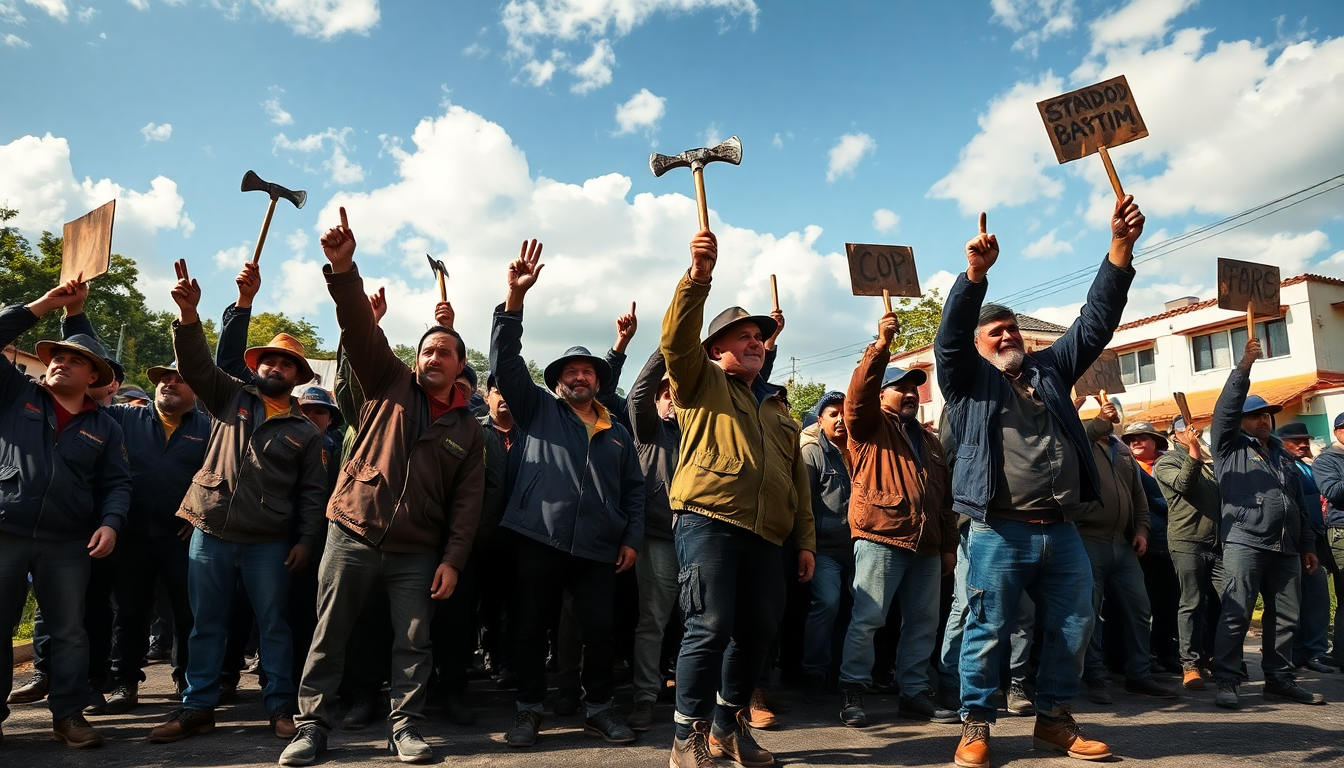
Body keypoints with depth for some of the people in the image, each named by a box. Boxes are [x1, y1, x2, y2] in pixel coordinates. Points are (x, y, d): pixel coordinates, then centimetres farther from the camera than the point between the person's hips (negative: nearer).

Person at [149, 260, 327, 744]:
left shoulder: (304, 430, 6)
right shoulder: (230, 397, 10)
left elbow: (312, 491, 6)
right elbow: (197, 364, -6)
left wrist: (308, 539, -4)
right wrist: (189, 316, -23)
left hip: (268, 542, -1)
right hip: (210, 533, 1)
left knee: (274, 625, 4)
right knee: (206, 624, 10)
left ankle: (280, 707, 14)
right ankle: (198, 708, 21)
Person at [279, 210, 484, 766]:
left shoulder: (467, 429, 7)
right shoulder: (390, 384, 5)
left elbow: (467, 502, 4)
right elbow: (361, 330, -10)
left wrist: (452, 560, -5)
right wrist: (343, 270, -25)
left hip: (417, 552, 1)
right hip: (353, 534, -1)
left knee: (413, 642, 5)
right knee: (330, 636, 7)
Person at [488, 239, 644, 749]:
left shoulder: (617, 434, 18)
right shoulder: (537, 409, 11)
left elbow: (634, 489, 19)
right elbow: (505, 363, -1)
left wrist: (632, 538, 5)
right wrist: (515, 297, -13)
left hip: (598, 548, 2)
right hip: (538, 539, -2)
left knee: (600, 630, 3)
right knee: (531, 626, 5)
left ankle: (599, 709, 20)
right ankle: (529, 710, 21)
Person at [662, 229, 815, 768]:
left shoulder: (778, 406, 24)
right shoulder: (702, 382, 8)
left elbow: (798, 477, 22)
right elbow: (676, 339, -13)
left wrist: (806, 539, 16)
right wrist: (699, 276, -26)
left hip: (765, 536, 6)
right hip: (709, 523, -6)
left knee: (757, 631, 11)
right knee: (710, 629, -11)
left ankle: (729, 724, 29)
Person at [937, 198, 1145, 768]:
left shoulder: (1049, 369, 18)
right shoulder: (969, 379, 5)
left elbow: (1095, 321, 12)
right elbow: (949, 337, -13)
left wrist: (1120, 248, 2)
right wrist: (975, 272, -25)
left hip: (1062, 531, 6)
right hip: (1001, 532, -5)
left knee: (1073, 628, 11)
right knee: (988, 631, -2)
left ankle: (1054, 720, 27)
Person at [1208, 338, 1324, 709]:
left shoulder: (1283, 454, 23)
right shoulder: (1230, 447, 6)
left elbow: (1298, 504, 24)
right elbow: (1225, 409, -9)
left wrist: (1307, 544, 20)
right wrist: (1244, 367, -15)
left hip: (1285, 549, 7)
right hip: (1244, 543, -7)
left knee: (1287, 617, 9)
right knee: (1236, 615, -10)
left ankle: (1279, 679, 20)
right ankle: (1227, 681, -8)